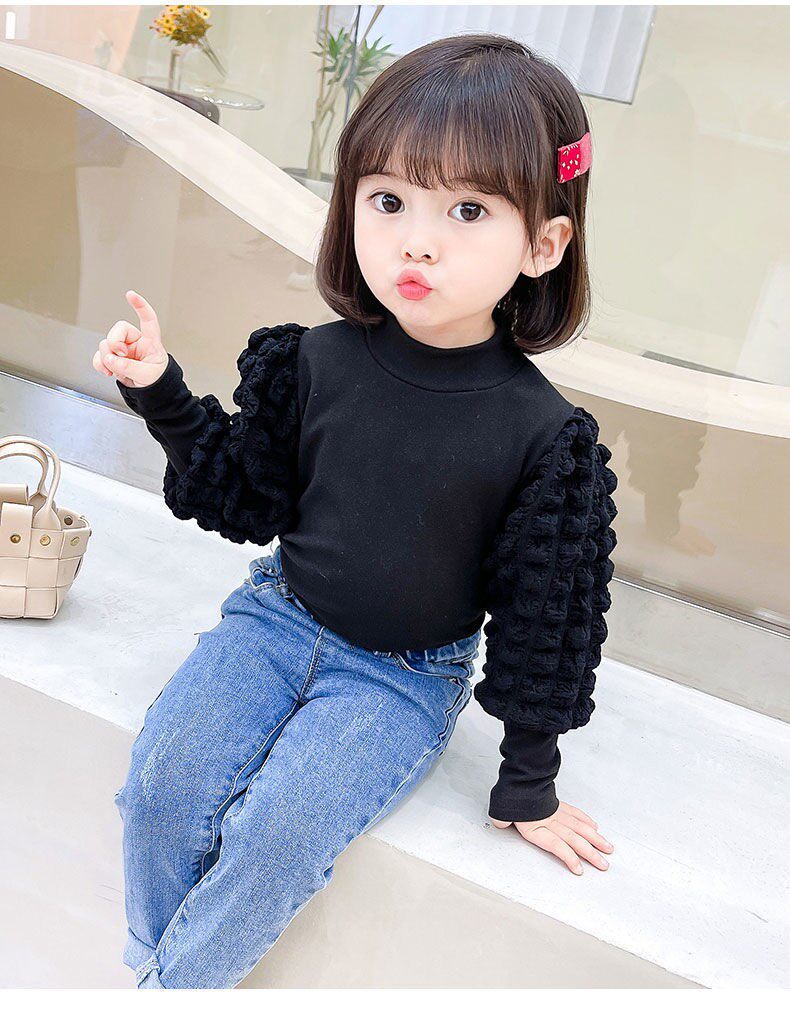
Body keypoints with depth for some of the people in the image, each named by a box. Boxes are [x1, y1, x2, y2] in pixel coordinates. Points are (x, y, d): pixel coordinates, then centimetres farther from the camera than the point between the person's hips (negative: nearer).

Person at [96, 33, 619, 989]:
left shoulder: (542, 435, -17)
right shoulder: (315, 362, -9)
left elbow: (541, 622, -8)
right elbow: (248, 500, 4)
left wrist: (528, 785, -1)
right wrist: (162, 393, -8)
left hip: (407, 674, -3)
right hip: (280, 613, 3)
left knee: (277, 828, -18)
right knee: (165, 774, -13)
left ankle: (174, 988, 11)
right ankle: (150, 957, 17)